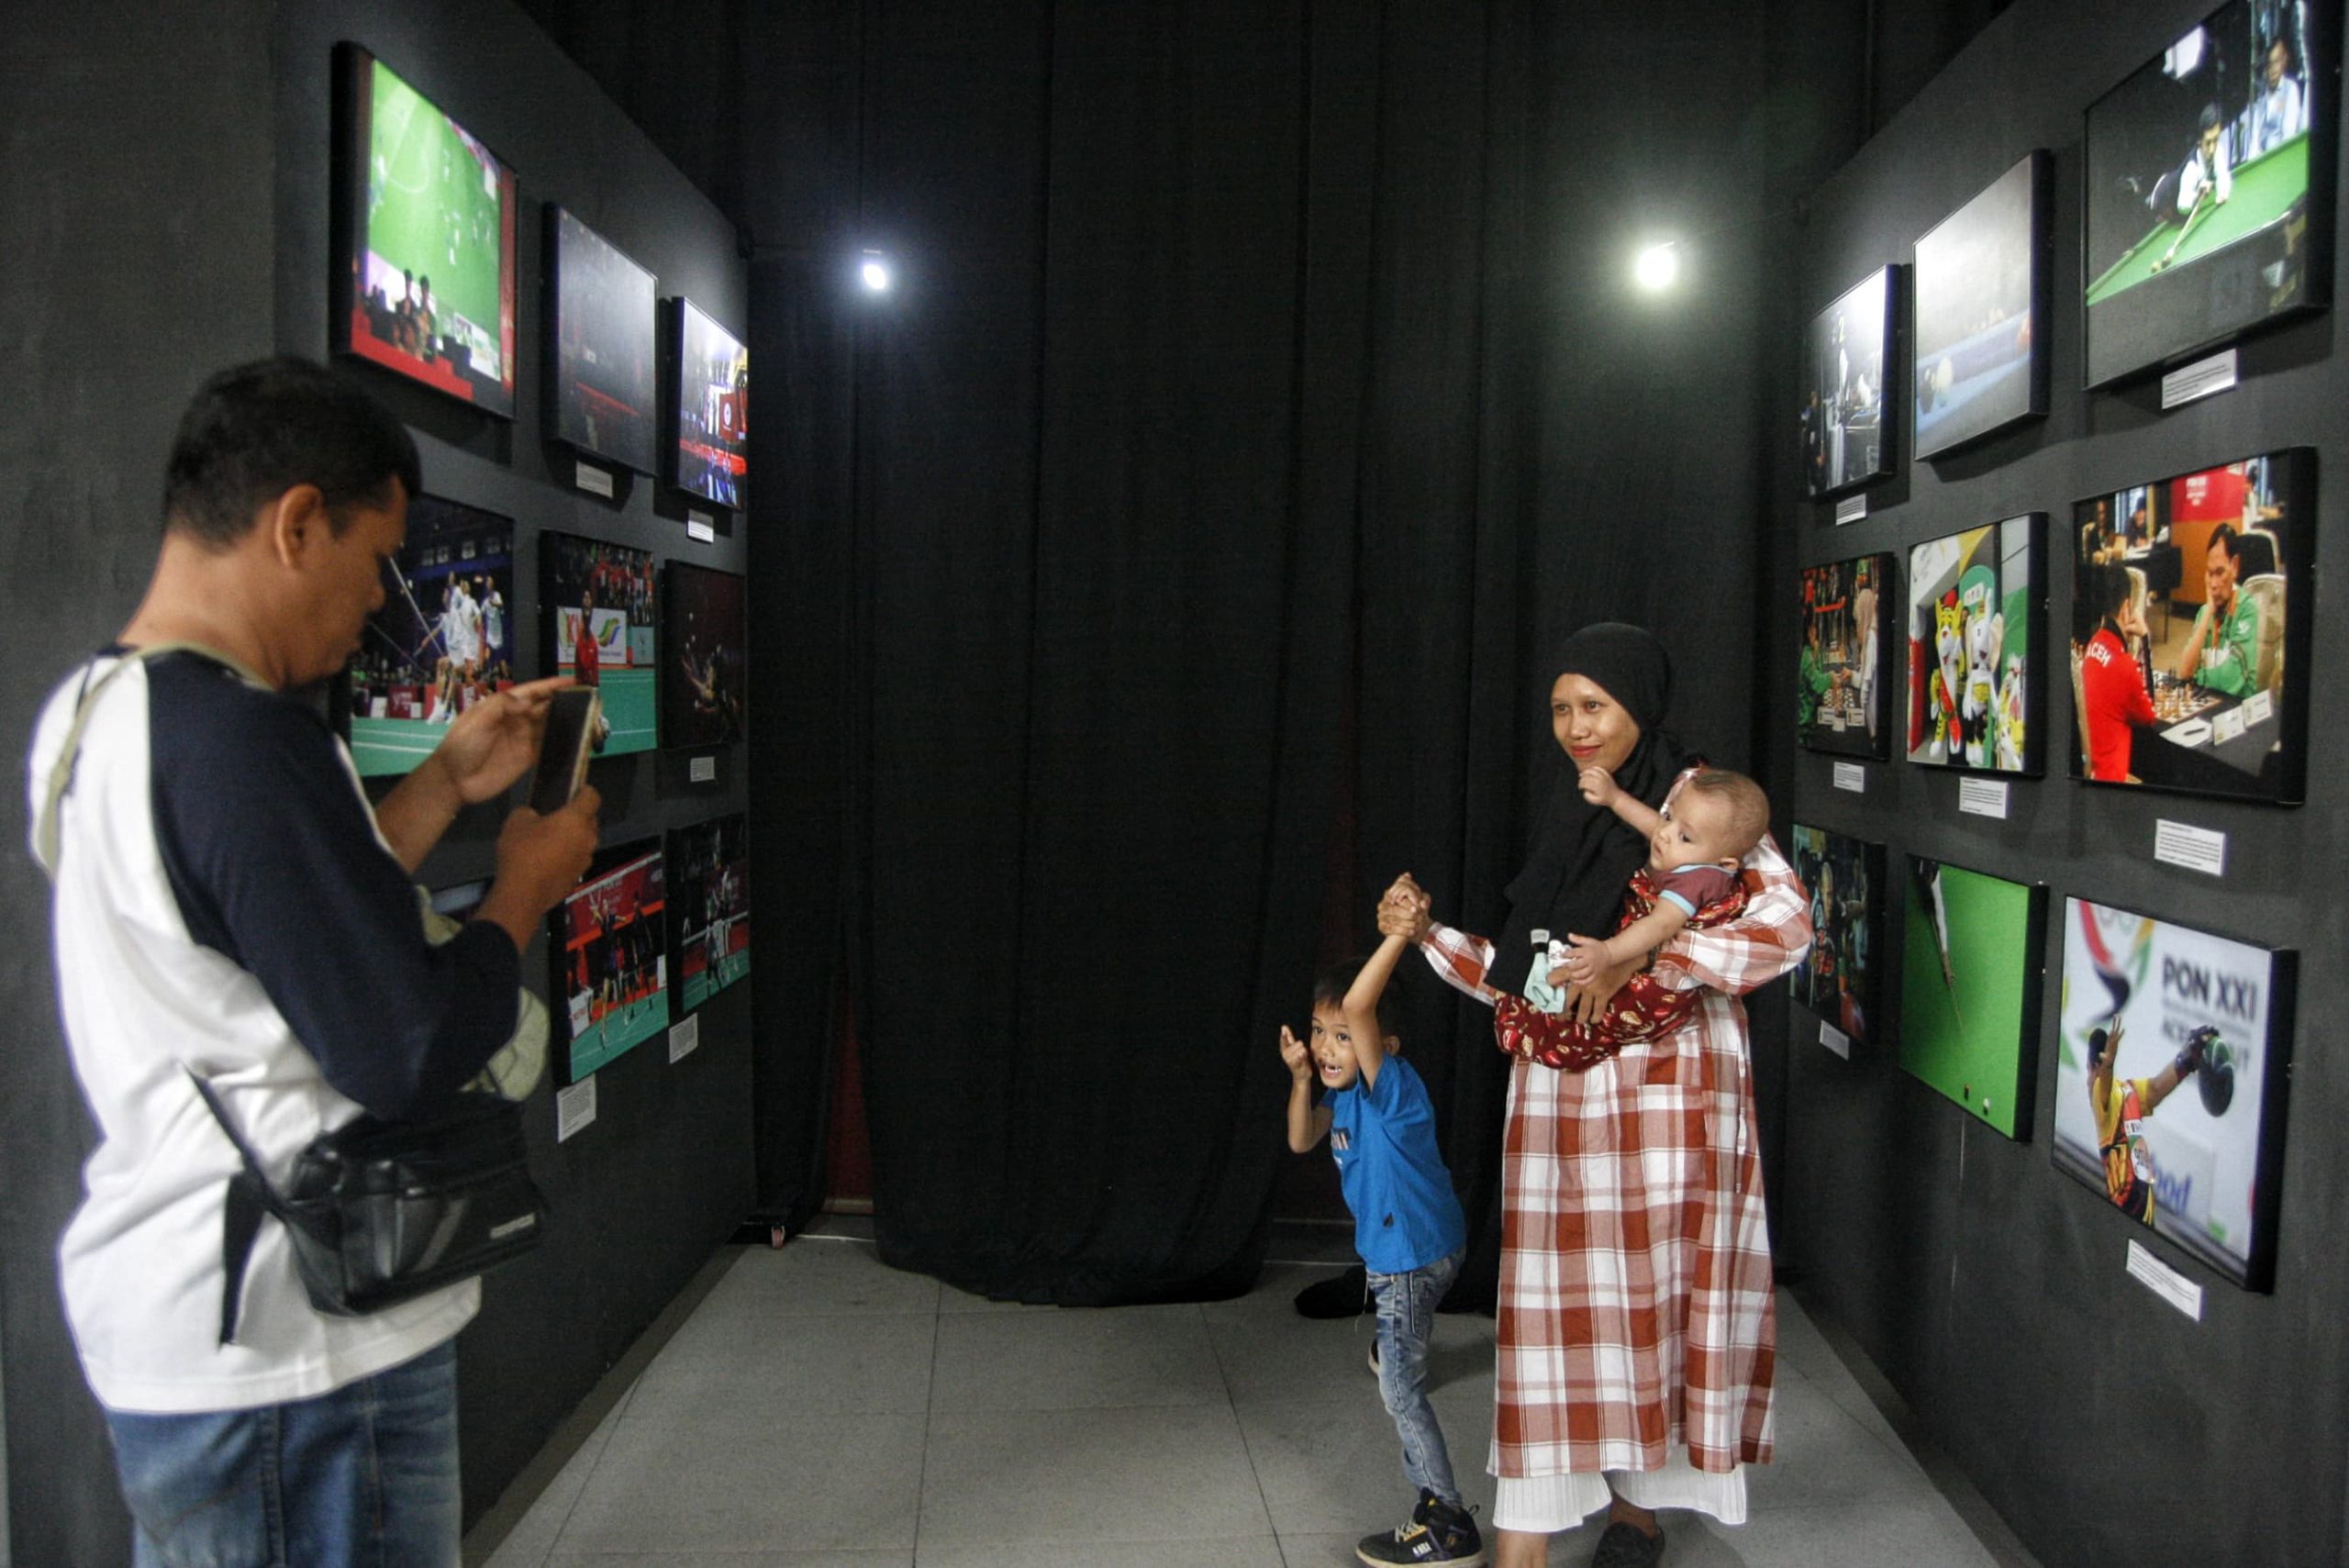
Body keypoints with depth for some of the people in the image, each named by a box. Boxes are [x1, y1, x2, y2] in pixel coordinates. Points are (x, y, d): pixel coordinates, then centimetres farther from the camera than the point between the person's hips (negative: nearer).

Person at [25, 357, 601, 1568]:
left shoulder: (86, 711, 6)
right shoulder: (241, 739, -24)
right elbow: (411, 1058, -24)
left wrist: (446, 784, 13)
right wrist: (526, 887, -8)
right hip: (295, 1353, -9)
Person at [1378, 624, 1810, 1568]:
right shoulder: (1568, 822, 13)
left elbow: (1786, 924, -19)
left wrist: (1639, 960, -23)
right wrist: (1428, 935, 3)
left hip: (1662, 1091, -5)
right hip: (1557, 1092, 5)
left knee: (1645, 1293, 6)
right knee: (1553, 1301, 4)